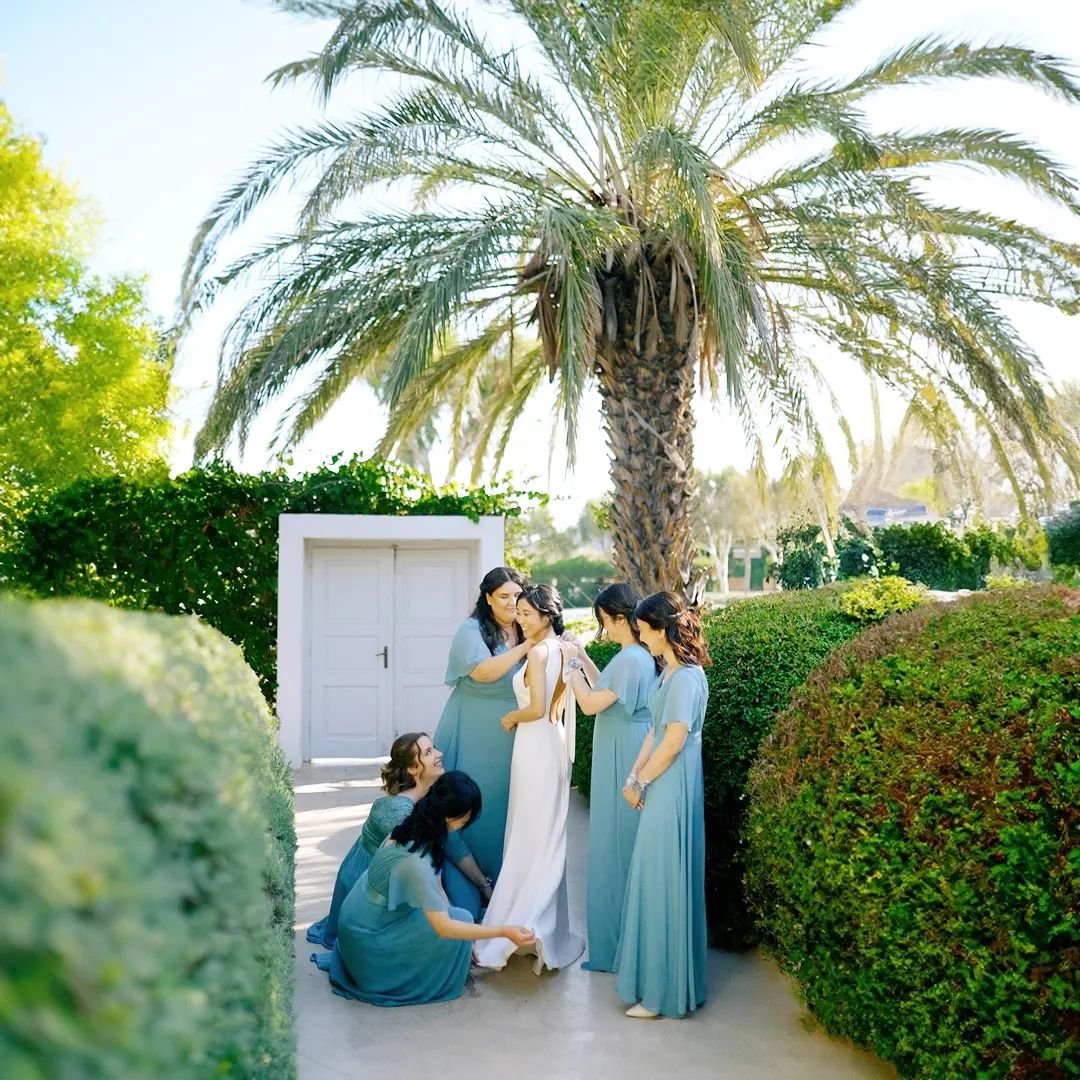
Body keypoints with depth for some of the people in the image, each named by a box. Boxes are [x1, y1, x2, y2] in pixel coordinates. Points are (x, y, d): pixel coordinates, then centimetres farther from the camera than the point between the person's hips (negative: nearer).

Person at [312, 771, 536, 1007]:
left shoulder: (413, 828, -8)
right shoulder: (416, 862, -34)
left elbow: (434, 888, 4)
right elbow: (444, 928, -31)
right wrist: (504, 931, -28)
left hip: (363, 918, 8)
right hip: (367, 935, -8)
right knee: (460, 920, -13)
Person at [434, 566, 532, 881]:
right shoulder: (472, 630, -6)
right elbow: (483, 671, -20)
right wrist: (525, 647, -20)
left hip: (515, 734, 4)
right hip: (476, 734, -4)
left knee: (509, 801, 7)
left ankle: (502, 875, 20)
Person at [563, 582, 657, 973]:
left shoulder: (630, 659, -22)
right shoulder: (638, 655, 8)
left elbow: (590, 704, -18)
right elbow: (607, 692, 18)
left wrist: (571, 668, -5)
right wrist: (583, 658, 15)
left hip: (623, 761, -10)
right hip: (626, 755, 10)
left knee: (616, 843, 0)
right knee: (622, 843, 17)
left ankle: (615, 944, 12)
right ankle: (619, 936, 29)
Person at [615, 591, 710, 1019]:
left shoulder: (687, 677, -20)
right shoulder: (670, 672, 10)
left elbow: (673, 742, -20)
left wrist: (640, 784, -9)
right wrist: (633, 777, 6)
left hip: (673, 790, -9)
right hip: (659, 787, 9)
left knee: (663, 883, -1)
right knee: (655, 880, 17)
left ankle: (663, 992, 11)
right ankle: (655, 976, 30)